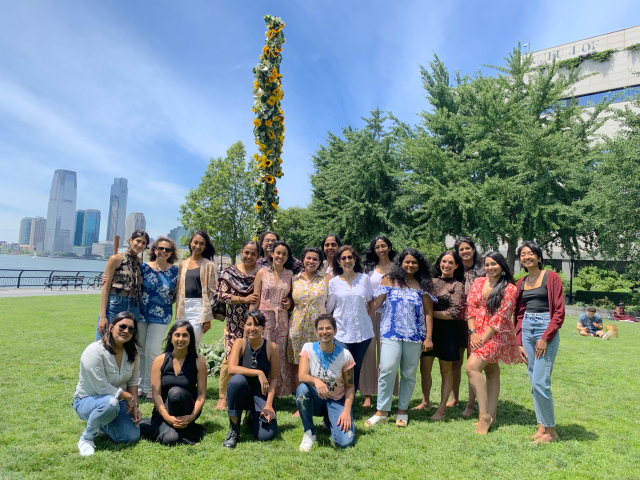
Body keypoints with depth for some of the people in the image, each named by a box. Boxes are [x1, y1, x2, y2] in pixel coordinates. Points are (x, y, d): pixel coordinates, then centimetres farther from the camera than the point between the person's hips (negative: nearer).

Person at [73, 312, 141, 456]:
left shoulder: (132, 352, -4)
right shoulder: (94, 352, -25)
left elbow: (134, 380, 2)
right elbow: (102, 388, -26)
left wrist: (134, 405, -9)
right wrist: (129, 397, -18)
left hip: (118, 400, 6)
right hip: (88, 400, -6)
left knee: (132, 437, -9)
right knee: (110, 403, -39)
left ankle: (102, 424, 22)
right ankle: (86, 439, -10)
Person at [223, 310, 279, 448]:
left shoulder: (271, 347, -11)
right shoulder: (240, 343, -11)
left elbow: (274, 379, -7)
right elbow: (232, 368, -26)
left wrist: (269, 405, -15)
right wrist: (258, 373, -33)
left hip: (261, 394, 1)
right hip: (240, 393, 0)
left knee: (267, 435, -20)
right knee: (237, 380, -35)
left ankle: (253, 417, 20)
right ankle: (233, 430, -14)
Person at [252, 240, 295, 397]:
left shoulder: (290, 274, 7)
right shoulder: (262, 273, 0)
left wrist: (289, 302, -2)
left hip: (282, 320, 2)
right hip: (264, 318, -2)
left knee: (280, 355, 6)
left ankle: (278, 391, 20)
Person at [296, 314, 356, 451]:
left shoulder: (345, 355, -12)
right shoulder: (308, 348, -11)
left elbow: (350, 386, -4)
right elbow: (301, 376, -24)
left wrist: (347, 410, -17)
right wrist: (316, 381, -45)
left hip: (337, 401, 0)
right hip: (316, 400, 0)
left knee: (346, 442, -20)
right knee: (302, 389, -34)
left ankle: (330, 421, 17)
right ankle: (309, 432, -10)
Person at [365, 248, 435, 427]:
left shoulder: (423, 284, 6)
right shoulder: (390, 279, 4)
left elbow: (428, 313, 4)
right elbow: (376, 302, 1)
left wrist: (428, 338, -1)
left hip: (415, 336, 2)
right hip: (392, 333, -1)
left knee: (409, 373, 8)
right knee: (387, 370, -11)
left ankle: (402, 410, 23)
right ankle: (382, 411, 2)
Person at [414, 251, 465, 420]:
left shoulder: (457, 286, -5)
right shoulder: (431, 281, 8)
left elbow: (455, 313, -13)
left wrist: (431, 313, -14)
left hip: (446, 330, -4)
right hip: (428, 329, 5)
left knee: (445, 371, 8)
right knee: (424, 368, 9)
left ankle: (442, 408, 19)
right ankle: (425, 403, 28)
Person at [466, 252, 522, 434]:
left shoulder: (510, 289, -9)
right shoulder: (478, 282, 6)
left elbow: (500, 316, -14)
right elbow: (470, 308, 3)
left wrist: (483, 338, -16)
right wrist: (473, 332, -7)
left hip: (497, 335, -5)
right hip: (478, 334, 6)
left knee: (472, 367, -18)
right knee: (491, 371, 12)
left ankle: (484, 414, -9)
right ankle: (491, 415, 20)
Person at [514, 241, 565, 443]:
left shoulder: (551, 277, -4)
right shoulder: (521, 283, 11)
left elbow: (559, 312, -8)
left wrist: (545, 338, -15)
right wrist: (519, 342, 8)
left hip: (546, 330, -6)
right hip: (527, 330, 6)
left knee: (540, 382, -9)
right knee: (534, 382, 9)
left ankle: (550, 430, 7)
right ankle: (542, 426, 20)